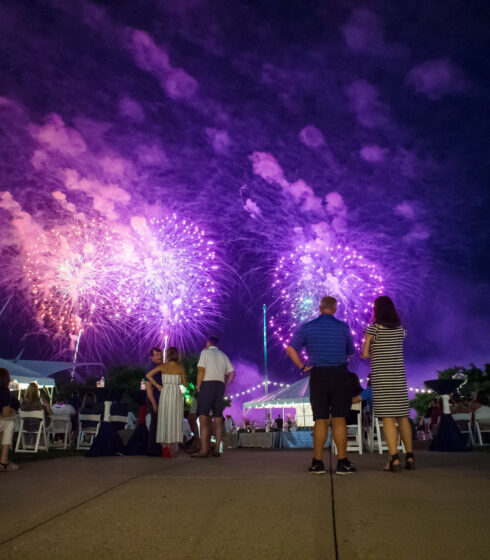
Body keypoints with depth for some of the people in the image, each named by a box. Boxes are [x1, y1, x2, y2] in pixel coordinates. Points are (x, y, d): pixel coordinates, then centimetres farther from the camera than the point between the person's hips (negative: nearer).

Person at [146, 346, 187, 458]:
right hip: (176, 394, -1)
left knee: (164, 420, 6)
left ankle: (164, 449, 6)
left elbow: (148, 375, -4)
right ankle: (169, 448, -2)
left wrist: (157, 385, 4)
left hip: (165, 393, 1)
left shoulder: (163, 366, 1)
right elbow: (185, 384, 5)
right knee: (174, 421, 2)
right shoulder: (180, 367, 0)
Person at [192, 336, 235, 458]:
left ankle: (204, 450, -16)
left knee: (203, 417, -9)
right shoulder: (223, 355, 19)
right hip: (220, 385, 6)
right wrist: (225, 386, 16)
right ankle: (216, 449, 7)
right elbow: (232, 373, 11)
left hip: (207, 384, -6)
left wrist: (198, 386, -2)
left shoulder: (205, 352, 3)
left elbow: (201, 370, -8)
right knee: (218, 418, 8)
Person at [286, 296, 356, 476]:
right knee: (339, 419, 2)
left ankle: (317, 462, 10)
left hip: (318, 375, 1)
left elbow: (290, 349, 0)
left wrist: (302, 367, 5)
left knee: (320, 420, 7)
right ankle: (342, 463, 4)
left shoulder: (307, 328, 2)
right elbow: (351, 352, 11)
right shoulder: (343, 327, 0)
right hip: (340, 374, -1)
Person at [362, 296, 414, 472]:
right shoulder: (400, 329, 8)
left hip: (381, 377, -5)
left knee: (388, 417, -3)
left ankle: (394, 459, -6)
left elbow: (364, 354, -7)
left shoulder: (373, 328, -7)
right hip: (399, 377, 5)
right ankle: (409, 456, 16)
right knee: (403, 416, 12)